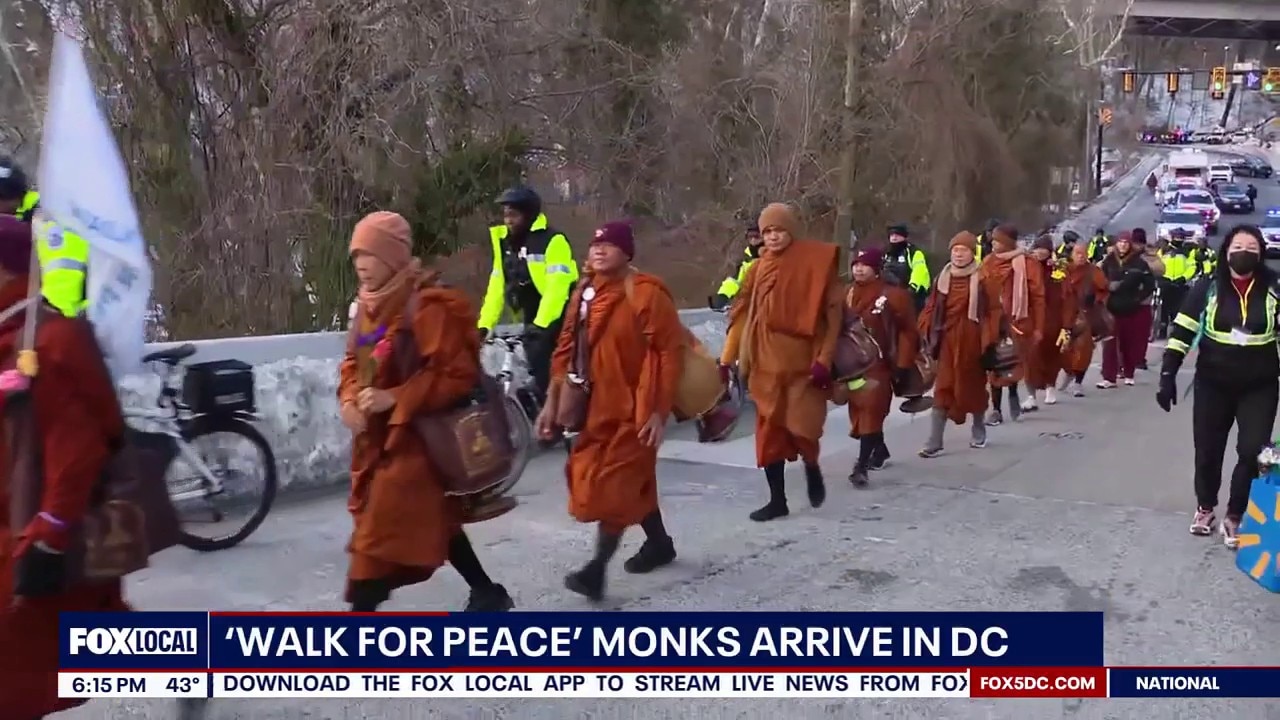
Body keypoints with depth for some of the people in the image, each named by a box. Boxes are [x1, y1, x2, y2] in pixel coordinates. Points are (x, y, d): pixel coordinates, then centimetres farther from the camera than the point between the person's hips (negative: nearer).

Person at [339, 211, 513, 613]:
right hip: (378, 438, 9)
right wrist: (349, 399, -4)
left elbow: (458, 376, -22)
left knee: (380, 534, -7)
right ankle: (487, 593, 35)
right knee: (434, 521, 19)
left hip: (415, 438, -9)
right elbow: (353, 362, 17)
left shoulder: (428, 306, -18)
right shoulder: (370, 305, 8)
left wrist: (394, 398, -25)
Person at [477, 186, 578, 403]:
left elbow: (556, 288, -24)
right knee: (538, 375, 7)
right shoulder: (504, 242, 8)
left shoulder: (552, 240, -16)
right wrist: (485, 324, -2)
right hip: (533, 321, 7)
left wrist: (541, 323, -30)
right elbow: (497, 287, 6)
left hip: (559, 321, -7)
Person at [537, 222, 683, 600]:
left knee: (614, 486, -7)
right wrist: (553, 402, 7)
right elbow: (566, 350, 11)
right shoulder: (583, 294, 8)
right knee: (632, 482, 18)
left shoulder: (647, 294, -13)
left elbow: (669, 353, -16)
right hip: (595, 409, 7)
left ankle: (597, 567, 0)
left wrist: (659, 411, -18)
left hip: (633, 410, -7)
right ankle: (659, 543, 37)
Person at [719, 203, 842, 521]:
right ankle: (777, 499, 16)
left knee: (802, 428, -6)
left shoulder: (816, 264, -5)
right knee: (769, 431, 5)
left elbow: (833, 314, -6)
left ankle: (811, 467, 28)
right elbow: (741, 313, 8)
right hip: (766, 364, 4)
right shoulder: (759, 269, 7)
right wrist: (727, 358, 5)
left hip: (803, 363, -4)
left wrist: (824, 360, -13)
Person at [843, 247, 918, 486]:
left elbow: (908, 331, -7)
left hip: (879, 364, -6)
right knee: (860, 411, 13)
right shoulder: (848, 294, 7)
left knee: (871, 411, -10)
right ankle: (880, 450, 36)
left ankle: (861, 466, -12)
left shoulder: (893, 295, -10)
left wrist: (903, 364, -11)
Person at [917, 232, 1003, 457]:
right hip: (948, 341, 2)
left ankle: (978, 430, 38)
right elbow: (931, 308, 8)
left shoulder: (983, 280, -7)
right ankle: (934, 442, -3)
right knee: (943, 389, -2)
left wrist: (990, 340, -13)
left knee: (973, 386, 14)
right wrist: (926, 333, -1)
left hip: (972, 341, -2)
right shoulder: (942, 278, 6)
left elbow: (994, 311, -8)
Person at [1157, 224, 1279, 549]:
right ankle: (1205, 507, 33)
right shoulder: (1208, 286, -5)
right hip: (1212, 384, 0)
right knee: (1207, 451, 11)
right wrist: (1167, 375, -10)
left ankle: (1235, 517, 12)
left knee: (1252, 452, -5)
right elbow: (1182, 331, -5)